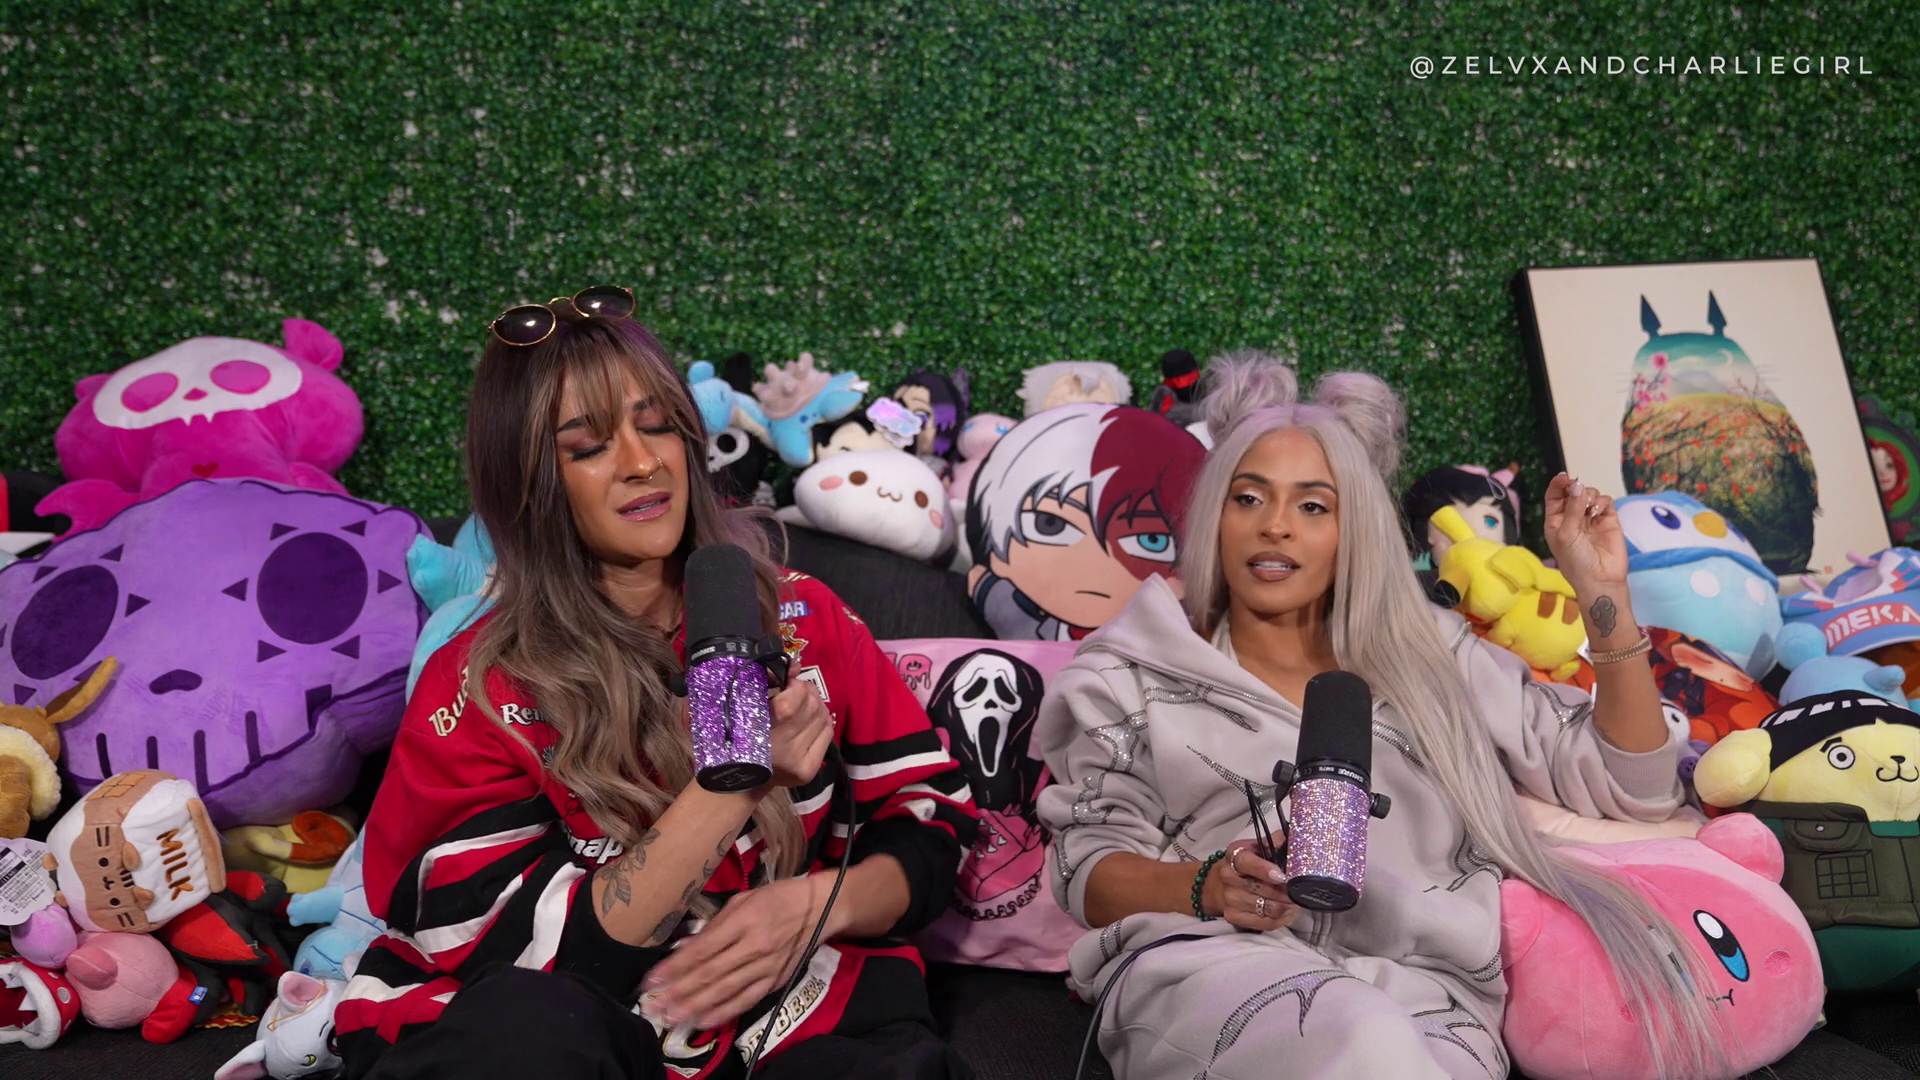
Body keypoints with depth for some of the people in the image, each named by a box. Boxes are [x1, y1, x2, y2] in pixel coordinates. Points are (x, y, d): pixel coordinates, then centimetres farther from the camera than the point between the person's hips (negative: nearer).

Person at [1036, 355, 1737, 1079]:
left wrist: (1602, 593, 9)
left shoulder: (1430, 658, 20)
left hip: (1427, 994, 1)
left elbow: (1633, 791, 18)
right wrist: (1209, 886, -14)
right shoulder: (1138, 671, 14)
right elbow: (1089, 867, 7)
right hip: (1214, 967, -1)